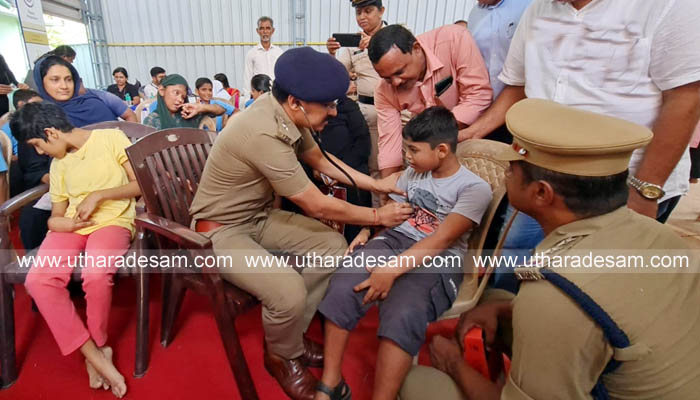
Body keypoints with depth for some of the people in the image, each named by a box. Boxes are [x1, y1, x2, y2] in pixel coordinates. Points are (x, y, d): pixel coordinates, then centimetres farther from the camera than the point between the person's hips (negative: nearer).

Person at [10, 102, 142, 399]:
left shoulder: (111, 138, 1)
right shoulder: (58, 164, 19)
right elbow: (57, 212, 19)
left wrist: (98, 195, -12)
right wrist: (55, 222, -5)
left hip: (112, 221, -5)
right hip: (72, 227, 6)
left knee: (95, 276, -34)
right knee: (38, 281, -23)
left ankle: (97, 346, -4)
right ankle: (94, 354, -13)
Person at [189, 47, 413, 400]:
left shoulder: (288, 115, -7)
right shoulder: (264, 134, -33)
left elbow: (319, 159, 9)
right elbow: (317, 205, -26)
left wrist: (377, 184, 4)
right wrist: (378, 217, -13)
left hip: (260, 216, 9)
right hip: (221, 230, -8)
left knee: (333, 247, -2)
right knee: (289, 291, -29)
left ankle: (289, 334, 15)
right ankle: (283, 358, 7)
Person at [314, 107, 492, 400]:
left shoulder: (475, 188, -7)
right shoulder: (413, 173, 14)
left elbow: (441, 240, -17)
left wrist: (392, 269, -26)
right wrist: (367, 231, 0)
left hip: (438, 261, -5)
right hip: (395, 241, 5)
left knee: (402, 317, -34)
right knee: (342, 288, -21)